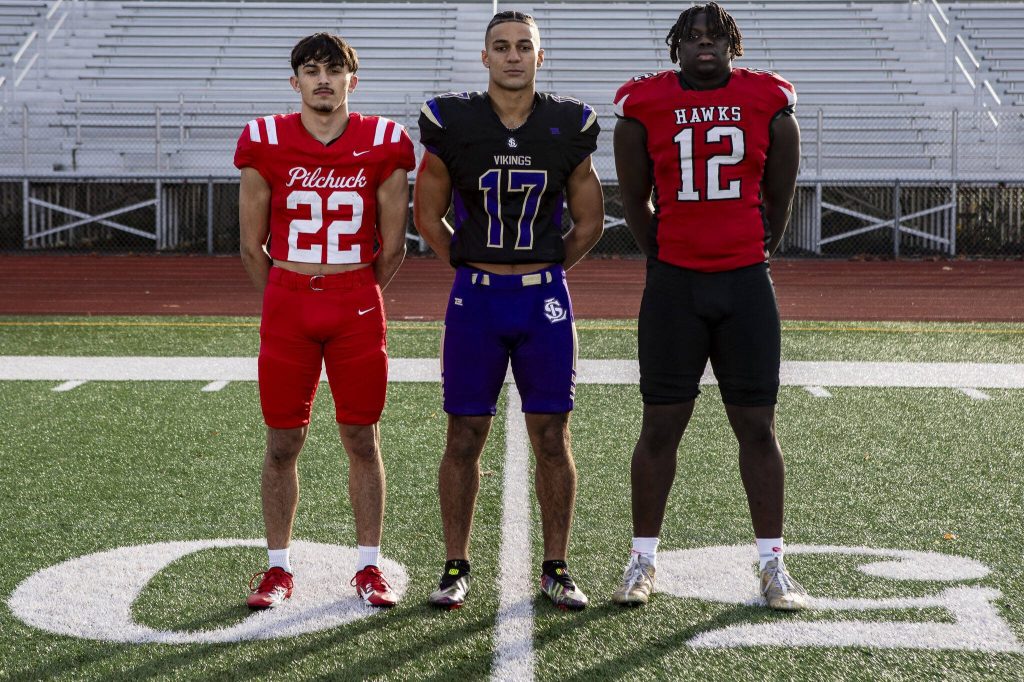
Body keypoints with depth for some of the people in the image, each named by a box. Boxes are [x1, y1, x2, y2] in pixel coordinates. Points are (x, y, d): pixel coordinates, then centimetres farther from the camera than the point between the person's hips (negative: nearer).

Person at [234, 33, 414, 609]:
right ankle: (279, 568, 16)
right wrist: (290, 302, 10)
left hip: (358, 305, 0)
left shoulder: (383, 145, 0)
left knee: (363, 439, 5)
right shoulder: (266, 143, 0)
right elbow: (253, 245, 7)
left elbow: (392, 247, 7)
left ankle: (369, 566, 15)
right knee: (283, 442, 4)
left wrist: (353, 296, 11)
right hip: (286, 302, 0)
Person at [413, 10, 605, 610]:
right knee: (465, 439, 4)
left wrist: (542, 271, 7)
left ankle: (556, 568, 15)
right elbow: (428, 214, 7)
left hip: (545, 298, 1)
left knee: (552, 439, 4)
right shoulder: (451, 123, -4)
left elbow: (590, 220, 10)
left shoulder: (569, 127, 0)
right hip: (475, 297, -1)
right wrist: (476, 270, 6)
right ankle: (456, 567, 15)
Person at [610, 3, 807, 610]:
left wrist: (756, 256, 13)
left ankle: (773, 565, 13)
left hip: (747, 285, 1)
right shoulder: (645, 107, 0)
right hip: (674, 285, -1)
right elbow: (635, 201, 9)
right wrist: (663, 262, 11)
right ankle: (643, 561, 15)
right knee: (661, 426, 4)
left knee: (758, 428, 4)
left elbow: (779, 196, 12)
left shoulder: (769, 104, 3)